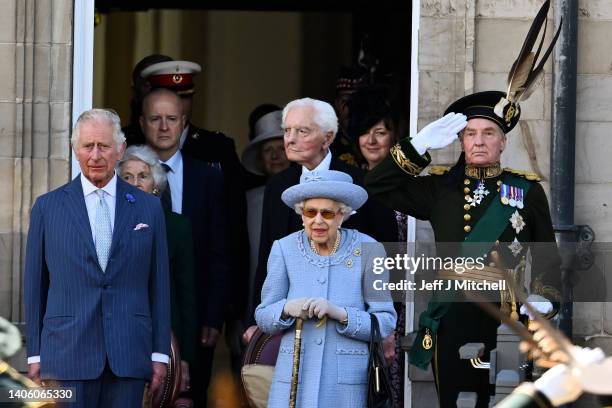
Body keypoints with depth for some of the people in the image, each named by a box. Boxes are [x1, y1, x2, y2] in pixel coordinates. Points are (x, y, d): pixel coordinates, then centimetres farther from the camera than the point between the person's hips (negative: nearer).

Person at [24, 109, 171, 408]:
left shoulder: (148, 208, 9)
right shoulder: (48, 207, 7)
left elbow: (159, 283, 9)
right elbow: (35, 285, 8)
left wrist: (160, 354, 5)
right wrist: (34, 354, 4)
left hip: (129, 357, 1)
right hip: (68, 355, -1)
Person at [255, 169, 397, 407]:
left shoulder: (367, 250, -2)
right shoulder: (284, 249, 3)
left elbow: (385, 323, -5)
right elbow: (263, 317, 7)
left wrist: (340, 314, -19)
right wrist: (287, 309, -14)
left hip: (347, 383, -2)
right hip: (295, 376, 2)